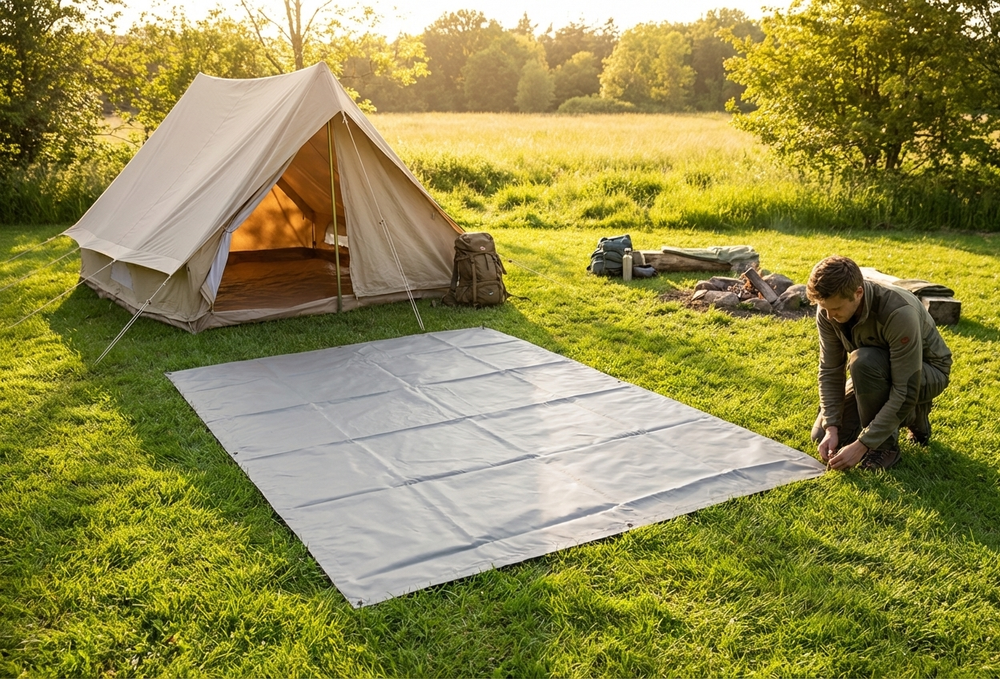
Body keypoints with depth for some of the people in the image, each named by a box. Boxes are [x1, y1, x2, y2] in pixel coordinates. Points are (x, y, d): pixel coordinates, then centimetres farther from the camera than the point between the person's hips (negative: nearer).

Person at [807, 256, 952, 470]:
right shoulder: (828, 310, -20)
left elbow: (905, 392, -36)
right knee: (823, 436, -4)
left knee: (864, 361, -37)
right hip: (878, 372, 6)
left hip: (928, 372, -6)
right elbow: (830, 371, -13)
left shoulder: (898, 313, -38)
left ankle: (886, 444, -15)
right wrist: (831, 428, -23)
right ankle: (911, 415, 14)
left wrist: (861, 445, -36)